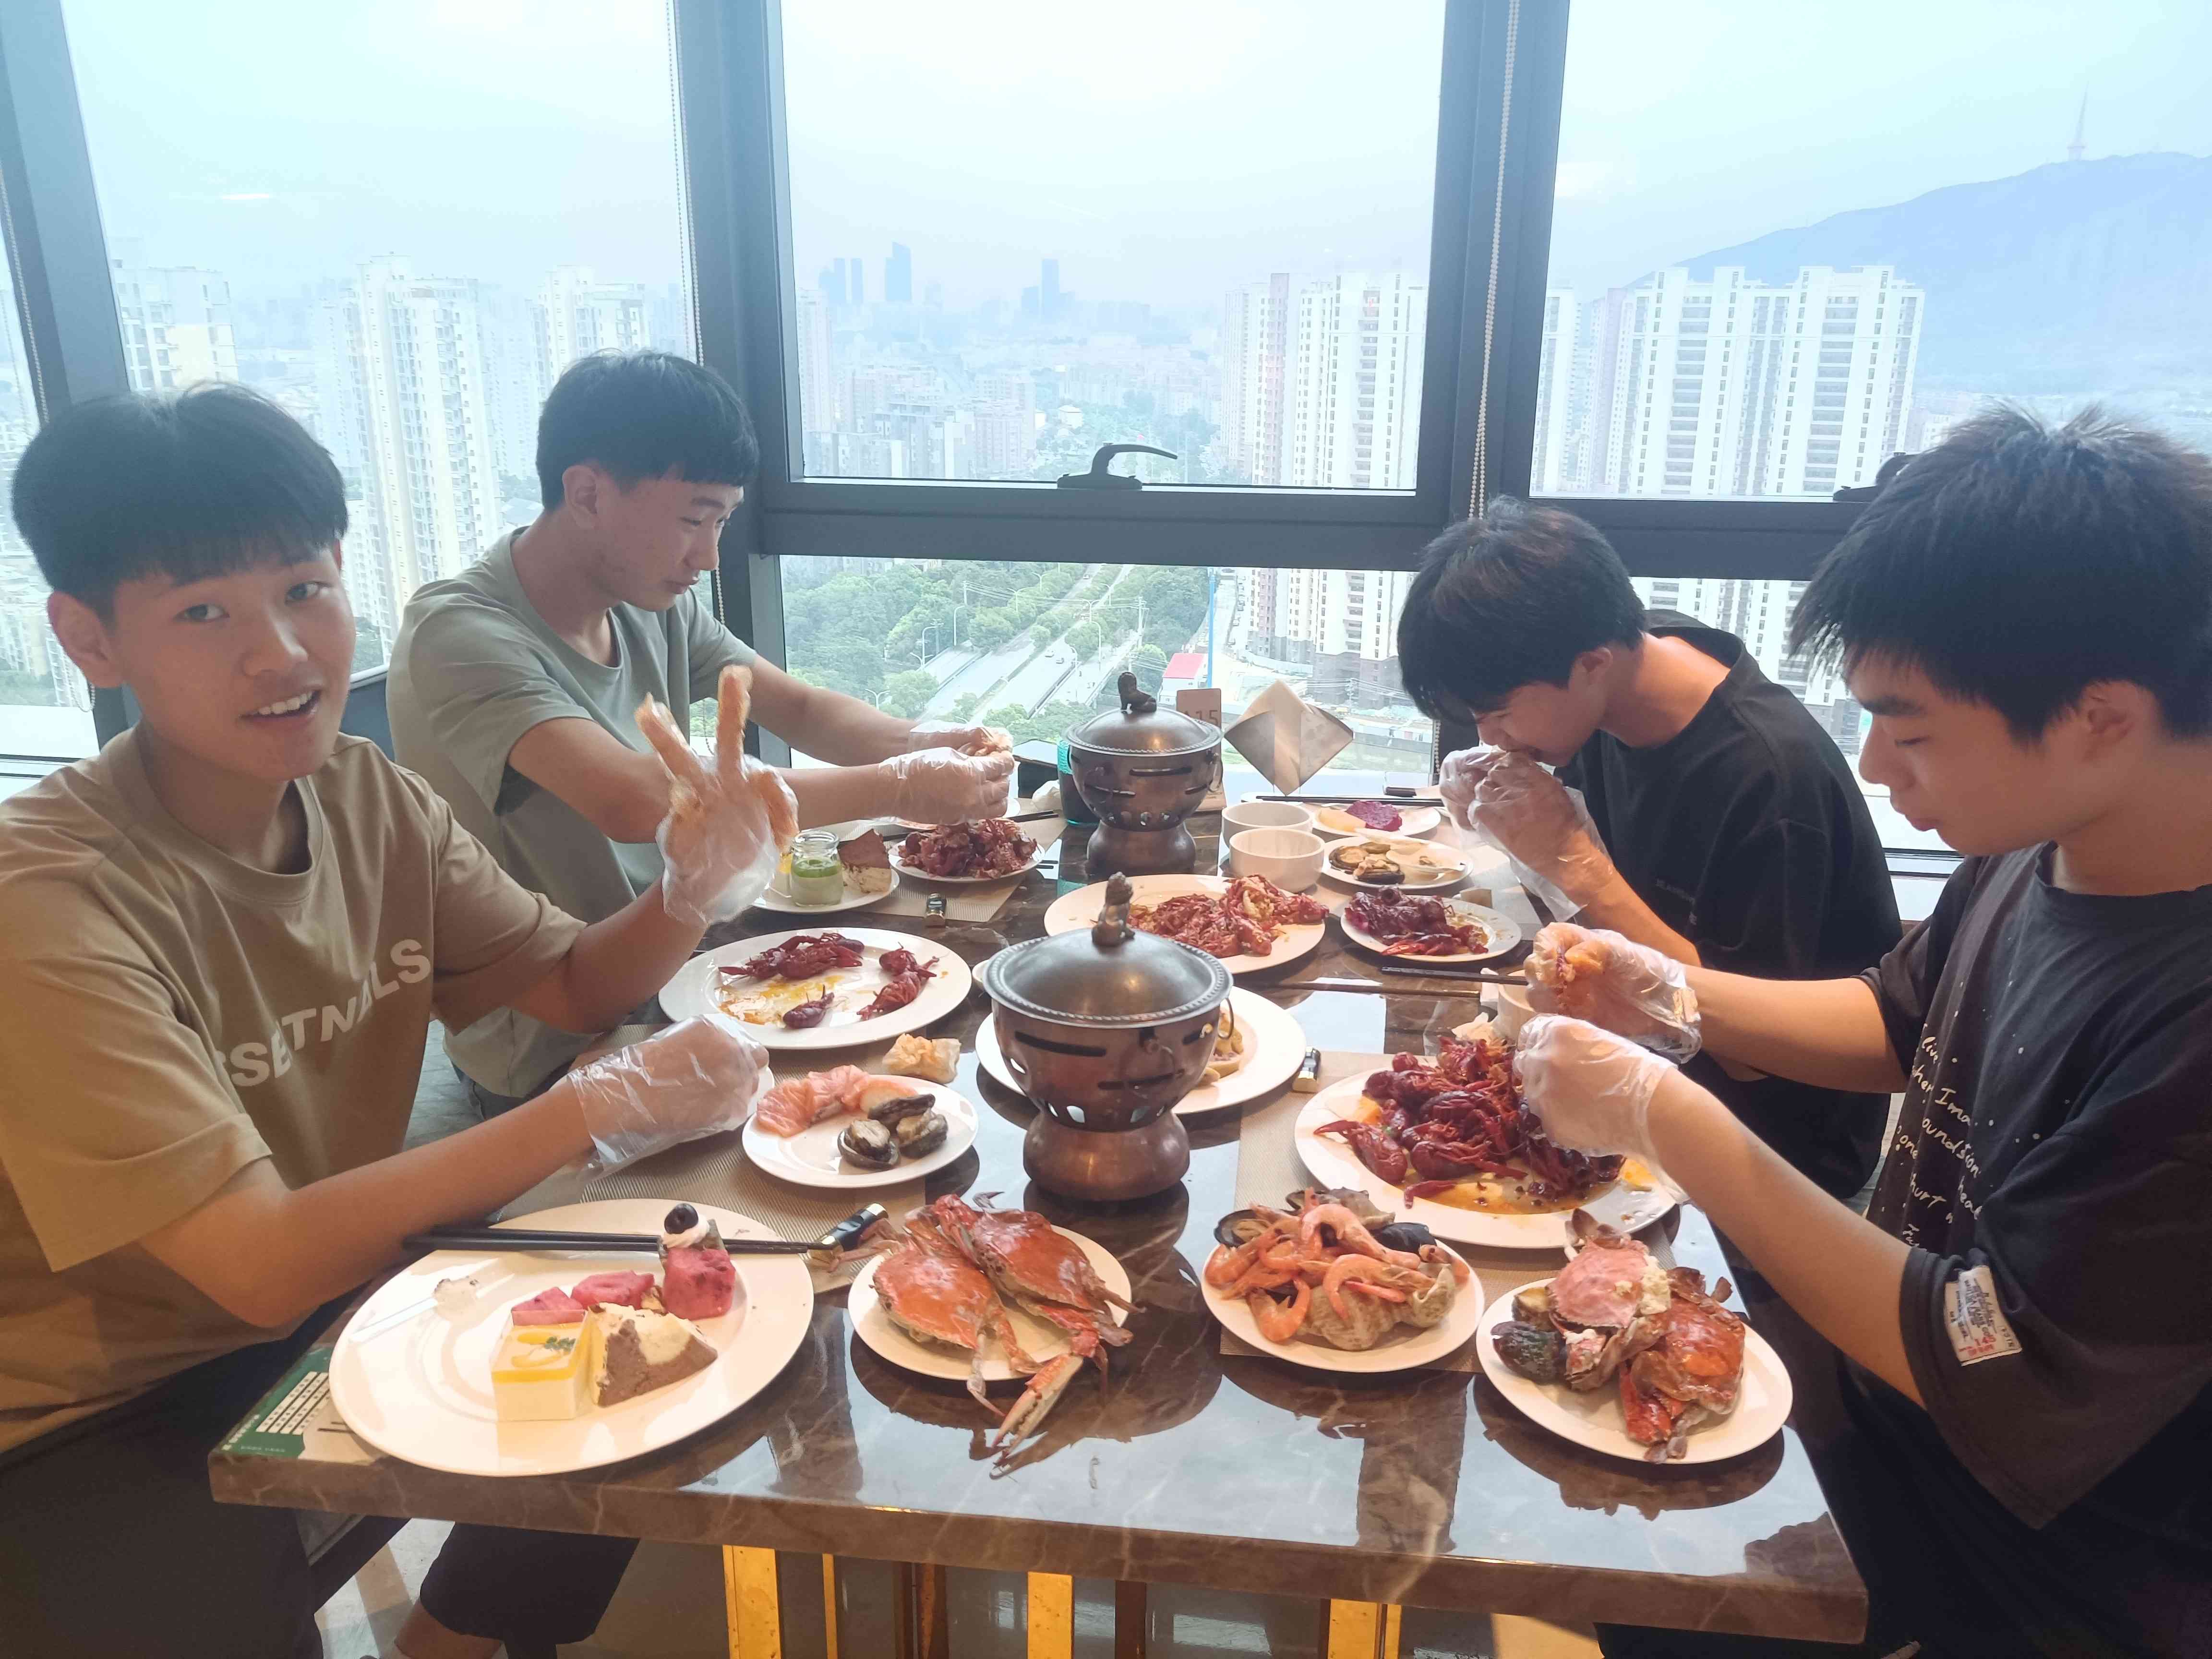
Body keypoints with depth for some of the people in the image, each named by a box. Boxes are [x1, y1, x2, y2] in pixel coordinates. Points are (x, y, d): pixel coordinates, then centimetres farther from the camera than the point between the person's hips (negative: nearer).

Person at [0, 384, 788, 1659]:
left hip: (325, 1304, 6)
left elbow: (576, 983, 0)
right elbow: (266, 1266, -31)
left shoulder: (371, 800, -7)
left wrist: (697, 889, -21)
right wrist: (605, 1103, -30)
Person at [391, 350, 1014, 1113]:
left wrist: (916, 740, -18)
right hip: (551, 1056, -7)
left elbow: (803, 709, 5)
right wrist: (896, 788, -33)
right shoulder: (460, 635, -23)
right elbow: (636, 800, -37)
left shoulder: (656, 606, 1)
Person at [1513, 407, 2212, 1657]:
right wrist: (1677, 997, -7)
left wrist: (1662, 1111, -25)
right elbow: (1901, 1022, 10)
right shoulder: (2037, 854, -9)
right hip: (1885, 1417, 6)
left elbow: (1976, 1362, -28)